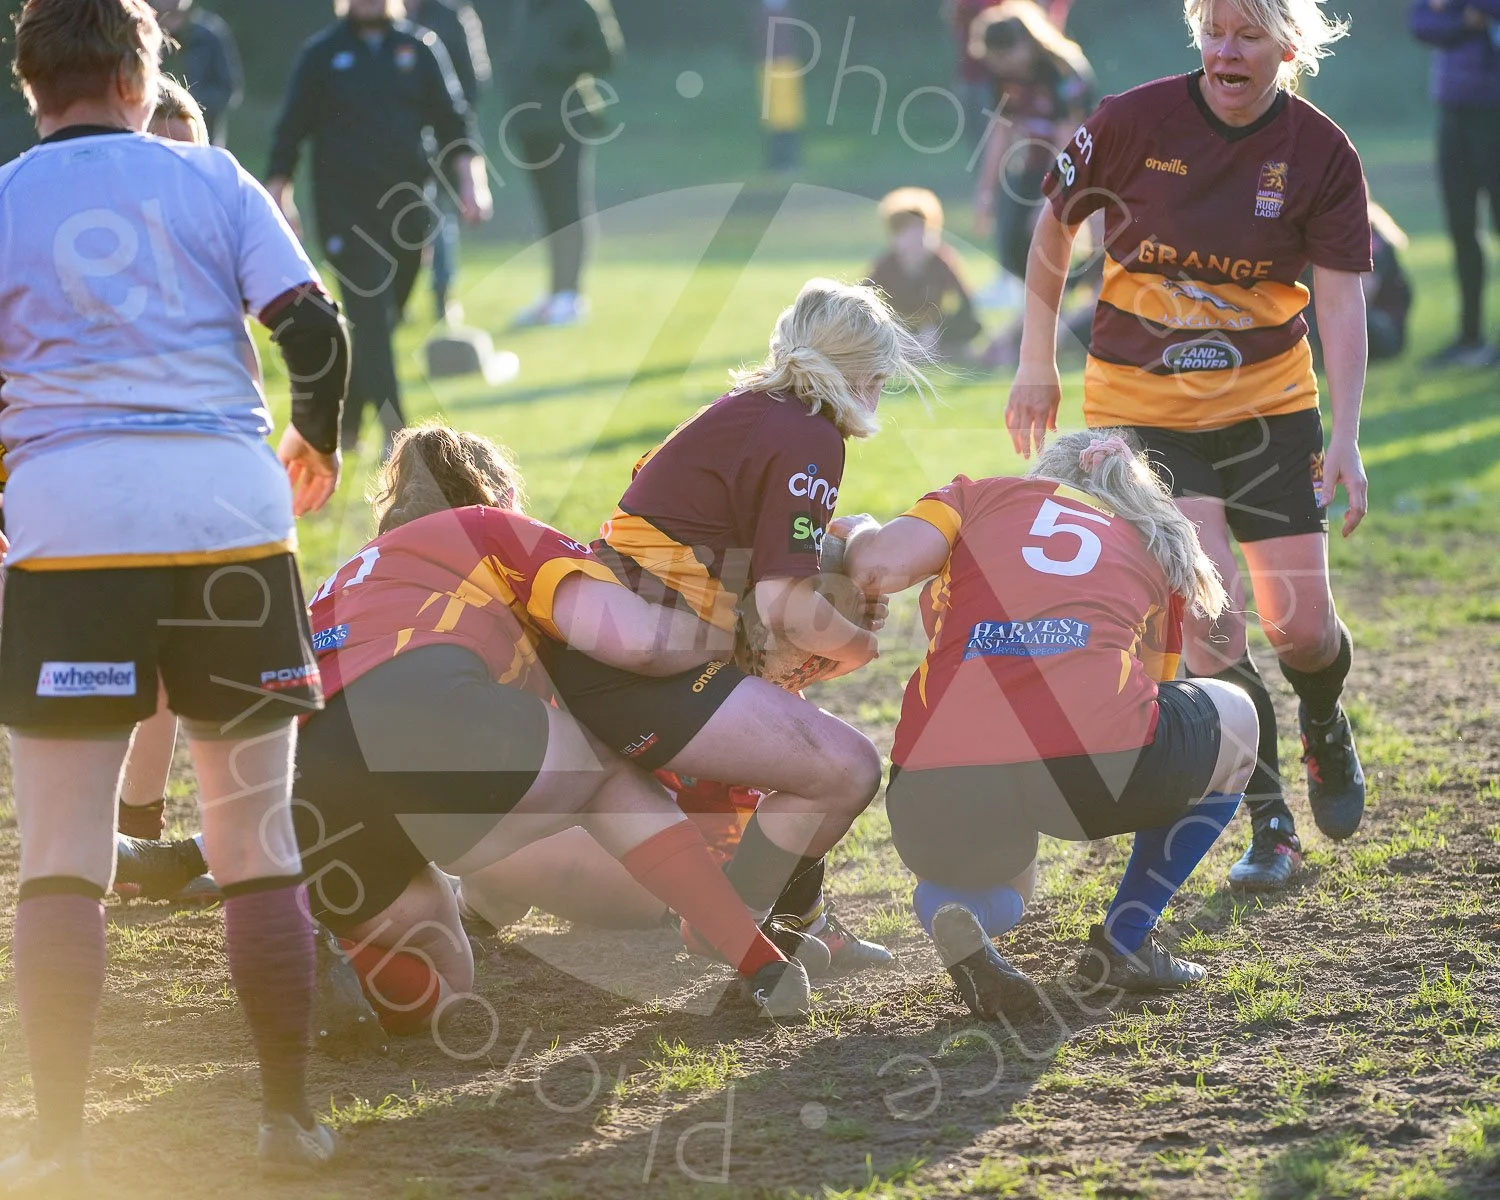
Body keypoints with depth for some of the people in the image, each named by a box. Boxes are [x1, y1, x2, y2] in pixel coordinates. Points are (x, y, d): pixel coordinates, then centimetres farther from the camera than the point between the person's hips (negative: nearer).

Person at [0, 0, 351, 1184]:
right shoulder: (210, 179, 10)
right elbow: (316, 331, 2)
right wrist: (319, 442, 21)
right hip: (232, 505, 1)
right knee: (260, 845, 11)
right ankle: (291, 1118, 14)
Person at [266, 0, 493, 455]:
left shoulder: (420, 48, 9)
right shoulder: (322, 54, 3)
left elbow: (454, 124, 10)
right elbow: (290, 133, 6)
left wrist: (472, 184, -1)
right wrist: (278, 198, 1)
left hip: (408, 210, 3)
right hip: (347, 213, -3)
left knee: (381, 320, 9)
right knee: (371, 317, -14)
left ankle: (346, 427, 25)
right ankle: (395, 430, -20)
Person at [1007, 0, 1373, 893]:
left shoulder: (1321, 155, -9)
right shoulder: (1136, 122, -11)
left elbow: (1342, 301, -10)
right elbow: (1056, 225, 4)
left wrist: (1346, 440, -19)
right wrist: (1039, 366, 6)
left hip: (1268, 404, 1)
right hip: (1138, 406, -1)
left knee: (1301, 626, 0)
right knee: (1206, 608, -14)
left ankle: (1325, 731, 37)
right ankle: (1269, 826, -1)